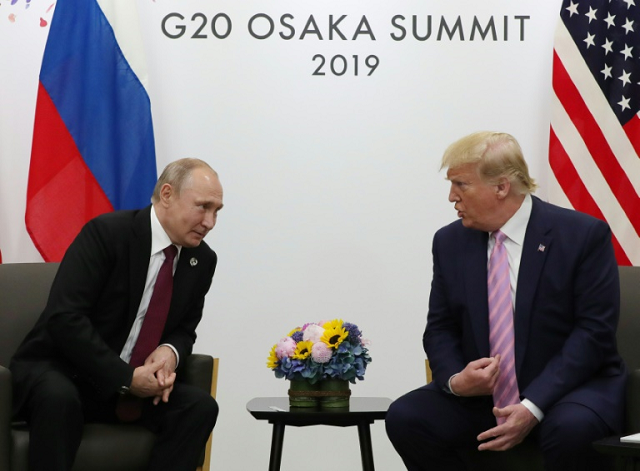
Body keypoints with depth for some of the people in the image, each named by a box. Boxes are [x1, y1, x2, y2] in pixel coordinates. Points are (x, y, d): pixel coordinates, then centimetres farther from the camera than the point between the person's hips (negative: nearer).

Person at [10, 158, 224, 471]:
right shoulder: (106, 233, -17)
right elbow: (64, 317, -24)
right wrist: (126, 377, -26)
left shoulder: (202, 260, 1)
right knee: (59, 398, -39)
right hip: (59, 372, -5)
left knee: (200, 406, -19)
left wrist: (171, 351, -14)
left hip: (135, 383, 6)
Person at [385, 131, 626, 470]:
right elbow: (440, 328, 9)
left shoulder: (583, 235, -8)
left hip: (565, 388, -4)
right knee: (404, 417, -20)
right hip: (479, 393, 4)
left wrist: (533, 406, -22)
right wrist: (454, 379, -15)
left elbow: (594, 330, -12)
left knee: (571, 430, -38)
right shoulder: (450, 242, 6)